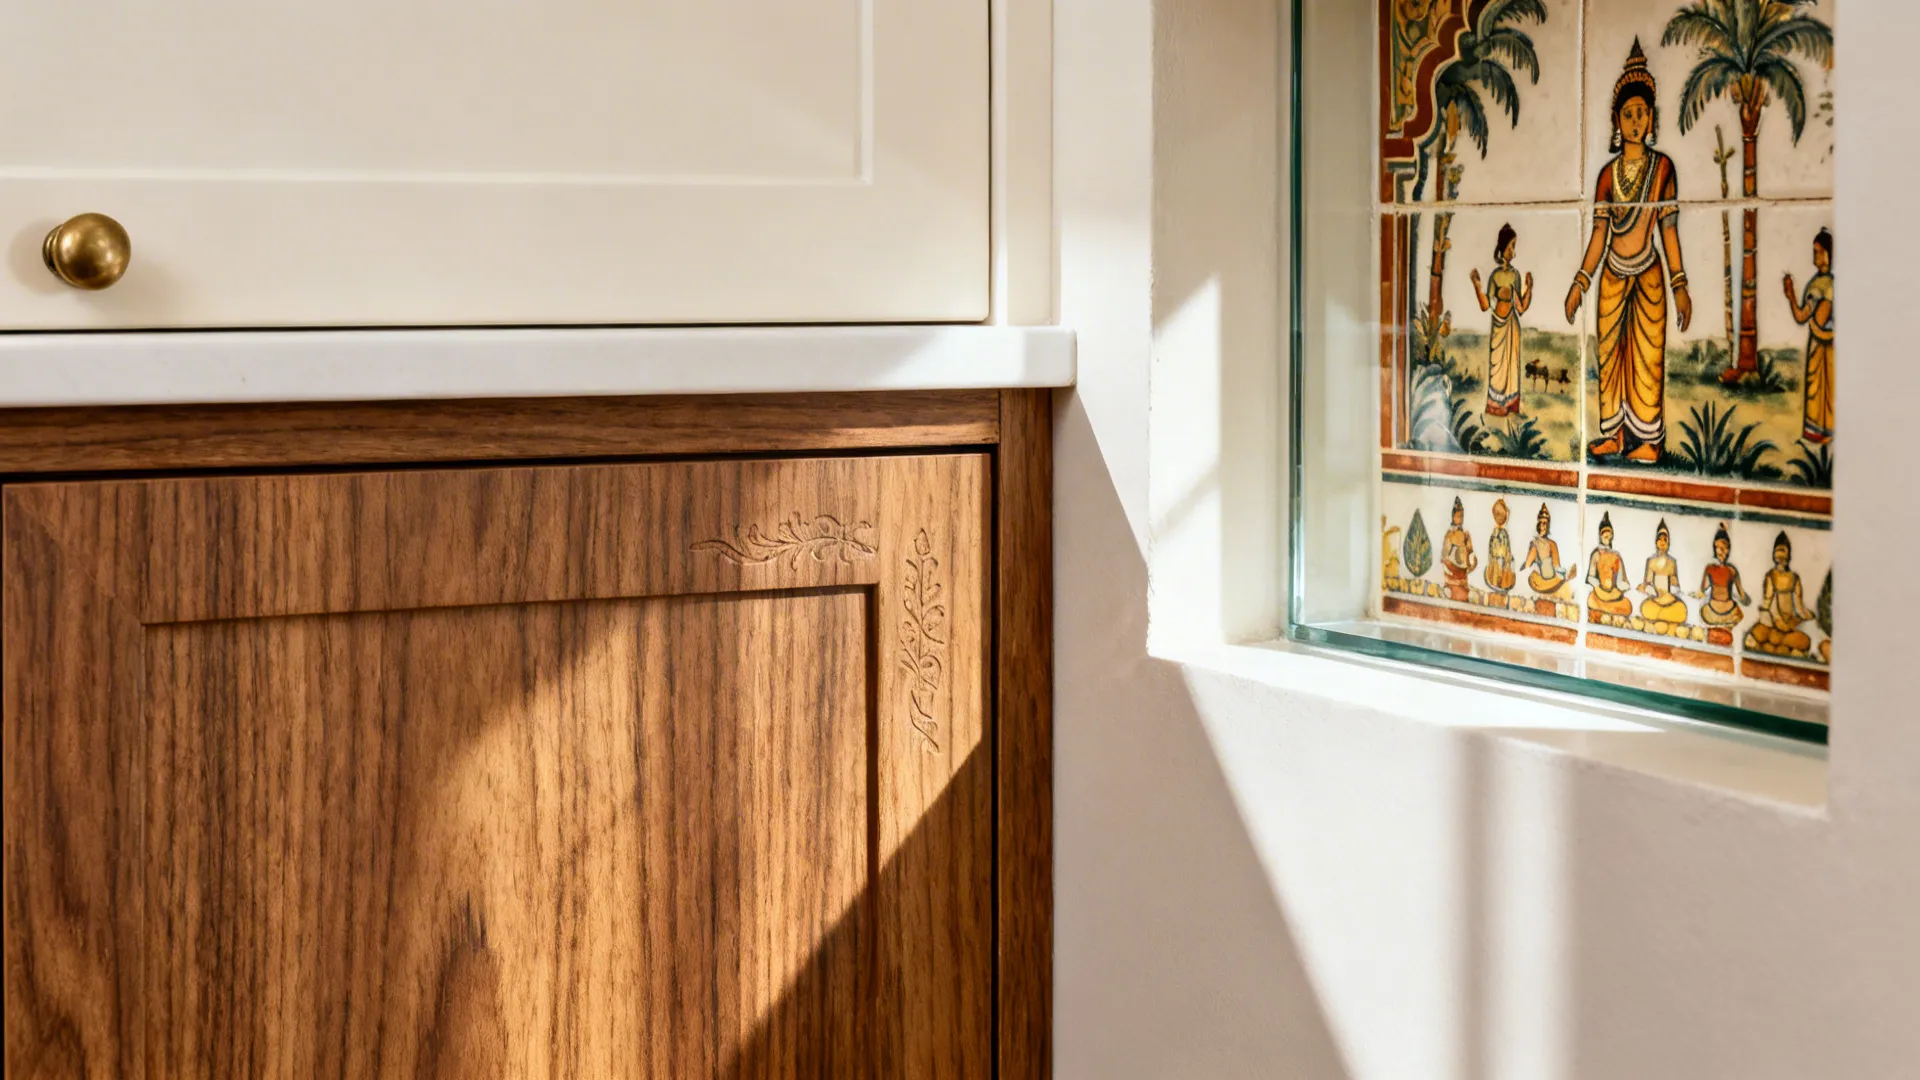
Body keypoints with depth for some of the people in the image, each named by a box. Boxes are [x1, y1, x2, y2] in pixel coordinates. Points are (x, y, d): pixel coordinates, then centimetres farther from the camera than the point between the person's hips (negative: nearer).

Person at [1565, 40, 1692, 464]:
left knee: (1647, 353, -2)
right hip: (1613, 276, 3)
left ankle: (1648, 439, 4)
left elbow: (1669, 229, -4)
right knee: (1609, 352, 6)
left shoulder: (1662, 167, -4)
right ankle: (1612, 434, 14)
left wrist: (1680, 286, -6)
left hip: (1648, 275, -3)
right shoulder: (1608, 174, 4)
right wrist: (1580, 283, -1)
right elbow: (1599, 234, 4)